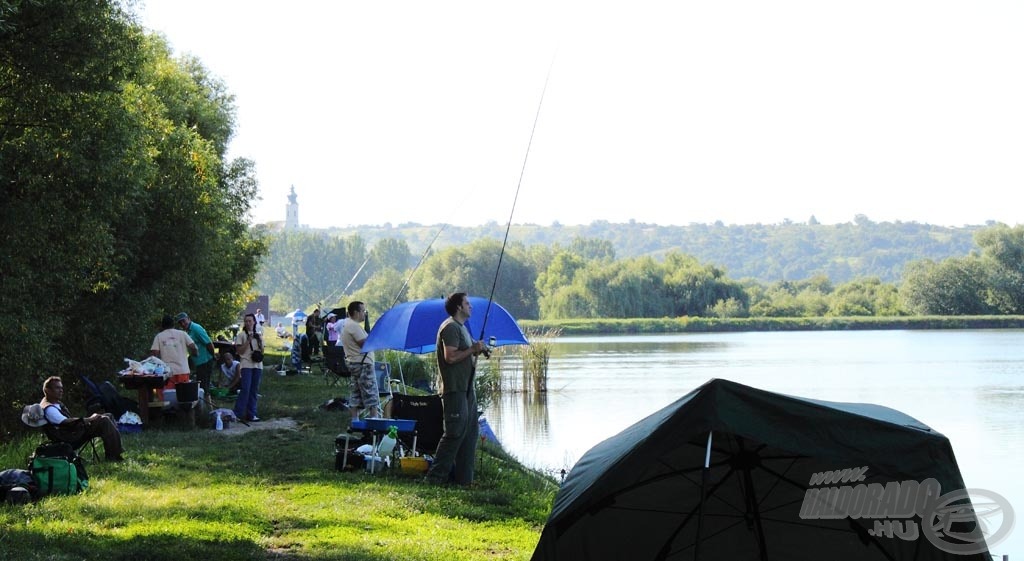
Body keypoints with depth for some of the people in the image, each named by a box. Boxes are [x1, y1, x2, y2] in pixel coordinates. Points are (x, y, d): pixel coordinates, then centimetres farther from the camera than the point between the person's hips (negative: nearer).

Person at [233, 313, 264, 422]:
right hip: (246, 365, -5)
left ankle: (251, 414, 10)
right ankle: (237, 413, -12)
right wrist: (248, 341, -13)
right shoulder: (241, 335, 0)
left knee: (254, 391, 5)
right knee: (245, 390, -14)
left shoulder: (258, 335, 15)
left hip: (257, 365, 5)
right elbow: (239, 351, -6)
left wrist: (260, 342, -2)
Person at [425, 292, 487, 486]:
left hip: (466, 388, 11)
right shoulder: (450, 327, -13)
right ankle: (436, 475, -5)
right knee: (455, 432, -10)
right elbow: (450, 357, -22)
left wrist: (477, 350, 9)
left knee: (470, 431, 10)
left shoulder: (462, 327, 20)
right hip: (454, 389, -11)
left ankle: (463, 477, 14)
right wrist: (472, 349, -14)